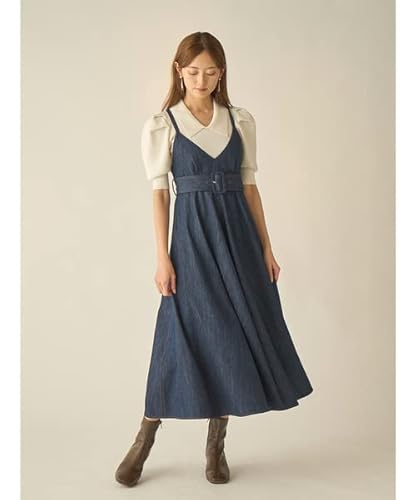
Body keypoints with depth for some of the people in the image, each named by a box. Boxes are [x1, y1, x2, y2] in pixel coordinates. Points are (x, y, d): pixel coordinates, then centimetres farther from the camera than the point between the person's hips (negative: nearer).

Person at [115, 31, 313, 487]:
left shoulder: (241, 121, 8)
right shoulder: (160, 126, 0)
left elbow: (249, 185, 9)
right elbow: (159, 192, -3)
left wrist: (266, 248, 6)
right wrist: (163, 258, -9)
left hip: (238, 235, 4)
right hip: (193, 237, -3)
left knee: (235, 335, 5)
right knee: (186, 338, -3)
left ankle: (215, 447, 20)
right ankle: (142, 445, 15)